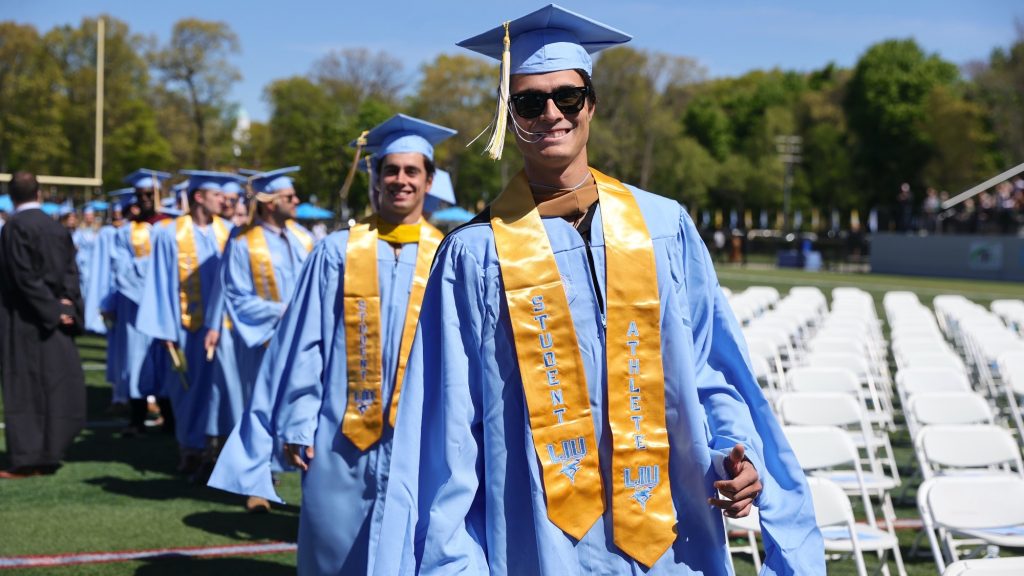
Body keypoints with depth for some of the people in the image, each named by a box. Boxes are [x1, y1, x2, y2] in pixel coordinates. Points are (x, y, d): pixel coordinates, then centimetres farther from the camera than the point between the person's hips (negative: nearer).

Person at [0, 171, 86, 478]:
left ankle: (26, 459, -1)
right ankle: (48, 455, 13)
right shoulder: (57, 228, 8)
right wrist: (65, 306, -4)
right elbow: (70, 273, 4)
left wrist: (53, 310, -12)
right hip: (55, 325, 6)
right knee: (54, 385, 9)